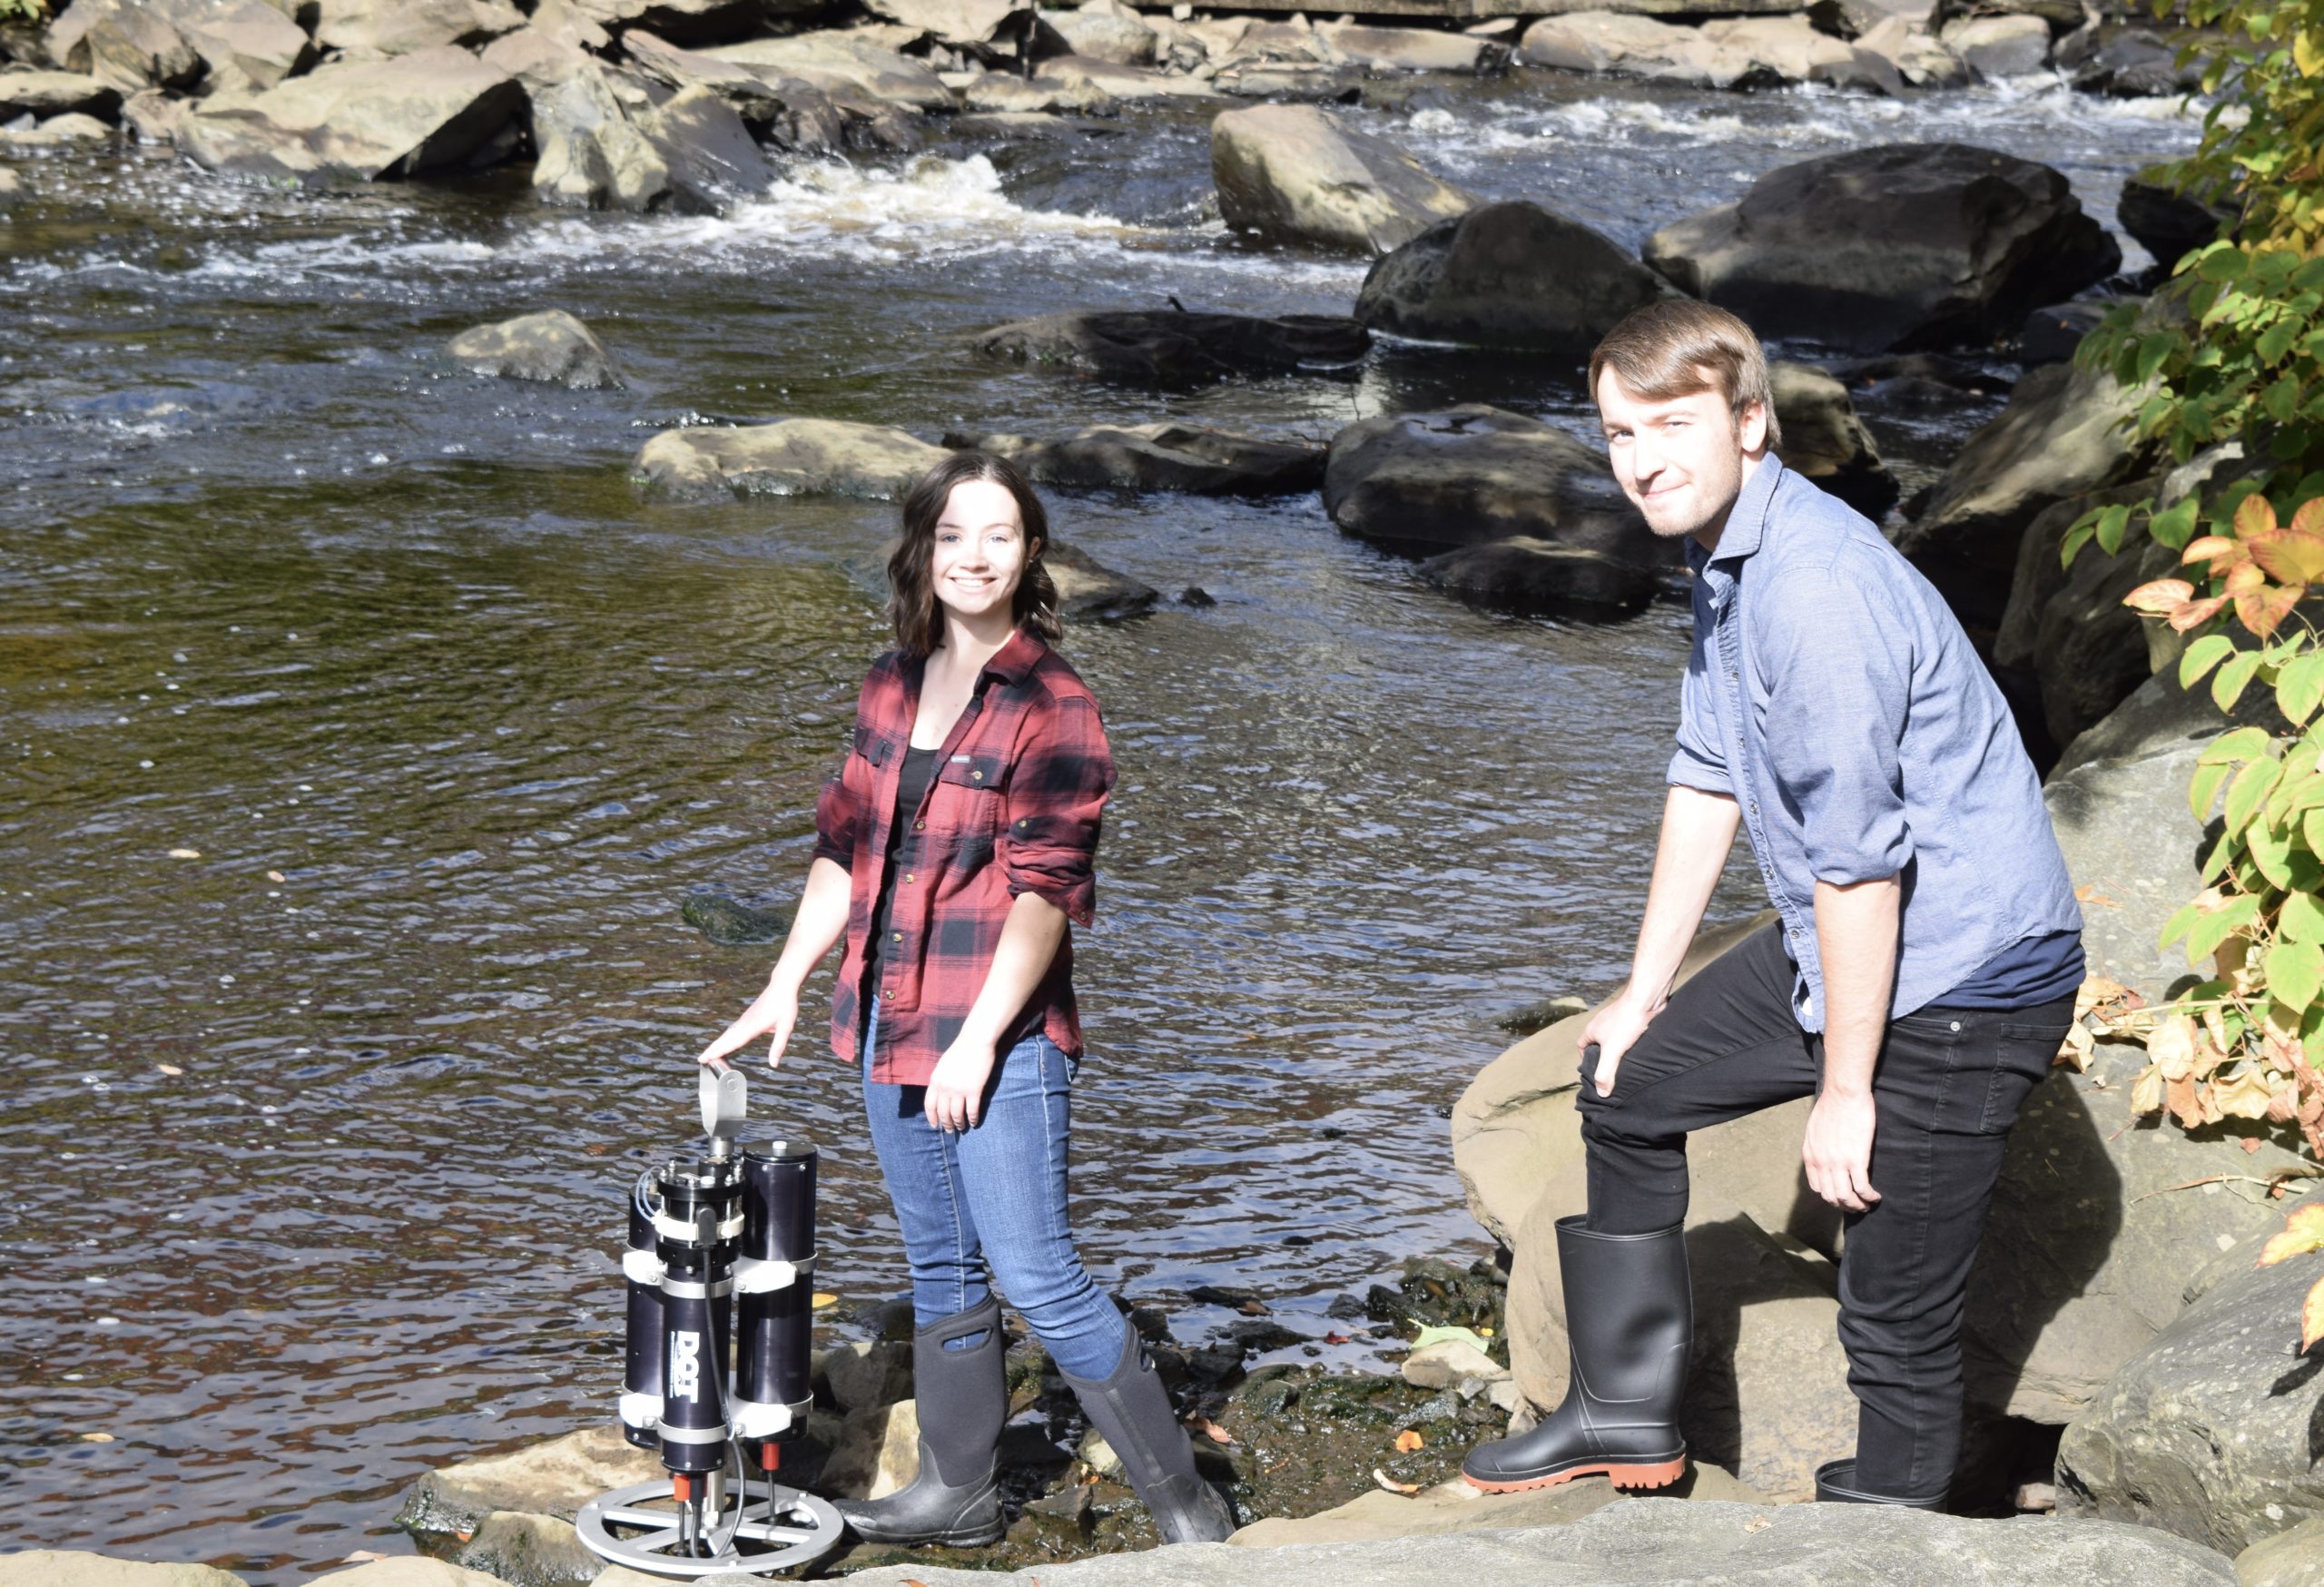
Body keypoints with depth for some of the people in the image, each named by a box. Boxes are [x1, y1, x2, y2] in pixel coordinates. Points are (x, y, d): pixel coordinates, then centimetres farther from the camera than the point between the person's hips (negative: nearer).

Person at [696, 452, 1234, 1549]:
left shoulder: (1050, 704, -12)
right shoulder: (893, 683, 9)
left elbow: (1045, 889, -16)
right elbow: (844, 844, 15)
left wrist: (977, 1041, -20)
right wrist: (783, 989, 11)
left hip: (1000, 1034, -7)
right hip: (889, 1020, 7)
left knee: (1035, 1274, -8)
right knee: (939, 1270, 16)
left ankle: (1182, 1500, 2)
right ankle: (957, 1492, 29)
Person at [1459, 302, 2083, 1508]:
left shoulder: (1817, 593, -28)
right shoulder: (1723, 558, 4)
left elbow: (1858, 864, -26)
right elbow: (1709, 776, 14)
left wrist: (1845, 1092, -20)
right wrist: (1643, 992, 18)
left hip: (1956, 984, -11)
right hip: (1833, 945, 11)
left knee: (1898, 1316, -4)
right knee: (1629, 1087, 23)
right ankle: (1628, 1414, 36)